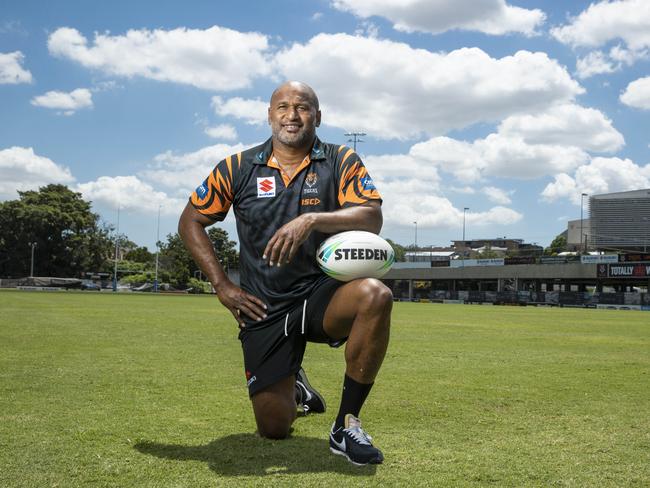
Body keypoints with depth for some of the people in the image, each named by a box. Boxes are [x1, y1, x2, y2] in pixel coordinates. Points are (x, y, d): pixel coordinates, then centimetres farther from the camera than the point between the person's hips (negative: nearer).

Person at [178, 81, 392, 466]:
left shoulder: (341, 161, -1)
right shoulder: (238, 168, 2)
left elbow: (372, 219, -15)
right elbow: (191, 221, 10)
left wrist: (312, 220, -32)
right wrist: (222, 285, 2)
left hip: (322, 292, -1)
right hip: (264, 308, 1)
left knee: (376, 296, -36)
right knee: (273, 429, -2)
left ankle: (346, 425, -19)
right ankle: (293, 386, 39)